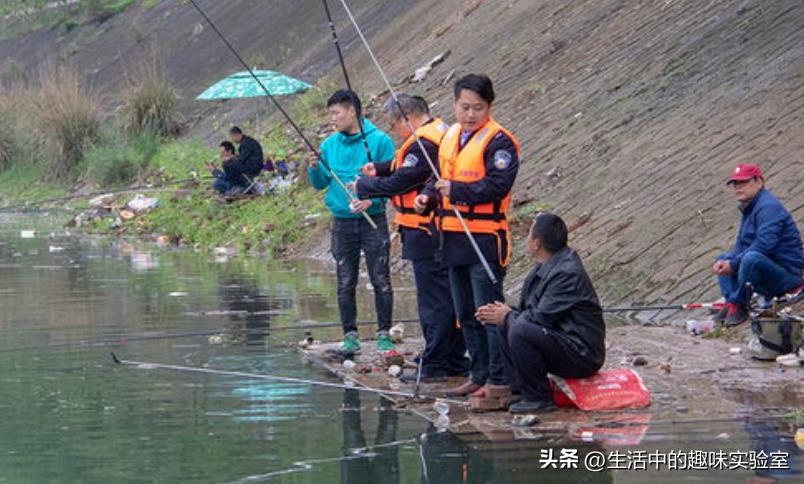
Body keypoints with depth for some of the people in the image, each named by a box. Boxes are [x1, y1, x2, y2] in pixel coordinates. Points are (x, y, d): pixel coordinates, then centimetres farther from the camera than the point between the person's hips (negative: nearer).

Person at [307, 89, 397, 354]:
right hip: (342, 221, 4)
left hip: (373, 219, -4)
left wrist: (371, 198, -22)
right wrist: (314, 169, -9)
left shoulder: (379, 141, -6)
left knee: (381, 280, -1)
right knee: (345, 283, 6)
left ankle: (384, 334, 8)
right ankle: (350, 335, 13)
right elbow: (321, 184, 12)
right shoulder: (330, 144, 8)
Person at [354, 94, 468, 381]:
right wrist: (380, 169, 17)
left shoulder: (422, 144, -18)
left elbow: (398, 183, -17)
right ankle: (454, 359, 20)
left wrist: (363, 186, -2)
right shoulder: (440, 132, 14)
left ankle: (434, 365, -3)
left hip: (425, 235, -10)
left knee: (433, 300, -6)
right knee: (448, 296, 14)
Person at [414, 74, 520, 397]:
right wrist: (428, 197, 5)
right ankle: (479, 375, 23)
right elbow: (441, 177, 25)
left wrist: (455, 190, -22)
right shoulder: (450, 137, 14)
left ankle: (499, 378, -5)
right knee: (466, 314, 15)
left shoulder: (499, 141, -11)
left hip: (485, 238, -9)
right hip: (454, 237, 9)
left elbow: (496, 187, -21)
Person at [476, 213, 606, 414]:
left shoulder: (567, 273, -20)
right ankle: (518, 390, 8)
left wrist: (507, 317, -6)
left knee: (520, 331, -28)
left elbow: (542, 318, -22)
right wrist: (501, 314, 0)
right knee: (504, 325, 12)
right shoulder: (545, 268, 11)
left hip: (582, 355, -10)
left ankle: (538, 398, -16)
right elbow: (530, 311, 17)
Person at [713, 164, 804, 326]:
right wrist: (725, 262, -3)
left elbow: (765, 244, -27)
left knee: (752, 258, -37)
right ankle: (730, 303, -6)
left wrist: (733, 264, -21)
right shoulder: (749, 208, 17)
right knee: (724, 258, 16)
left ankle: (738, 305, -22)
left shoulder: (768, 207, -16)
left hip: (786, 273, -11)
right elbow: (741, 244, 19)